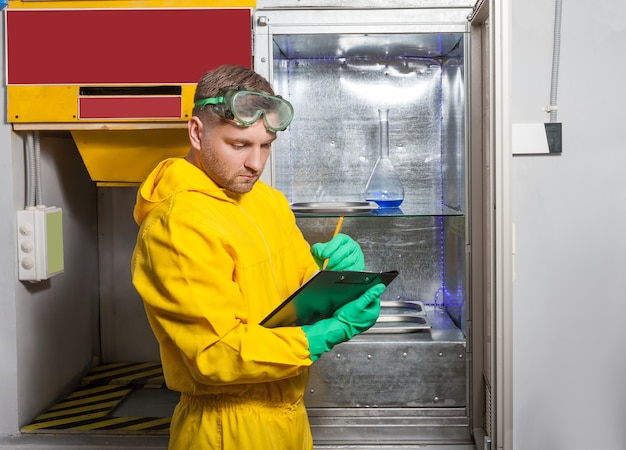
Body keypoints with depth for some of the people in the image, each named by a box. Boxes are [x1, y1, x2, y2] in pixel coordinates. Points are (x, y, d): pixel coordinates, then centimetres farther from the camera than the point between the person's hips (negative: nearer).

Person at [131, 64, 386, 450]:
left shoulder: (270, 201, 5)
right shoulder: (175, 226, -21)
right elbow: (218, 353, -25)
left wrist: (335, 272, -14)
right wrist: (331, 333, -29)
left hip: (288, 415, 8)